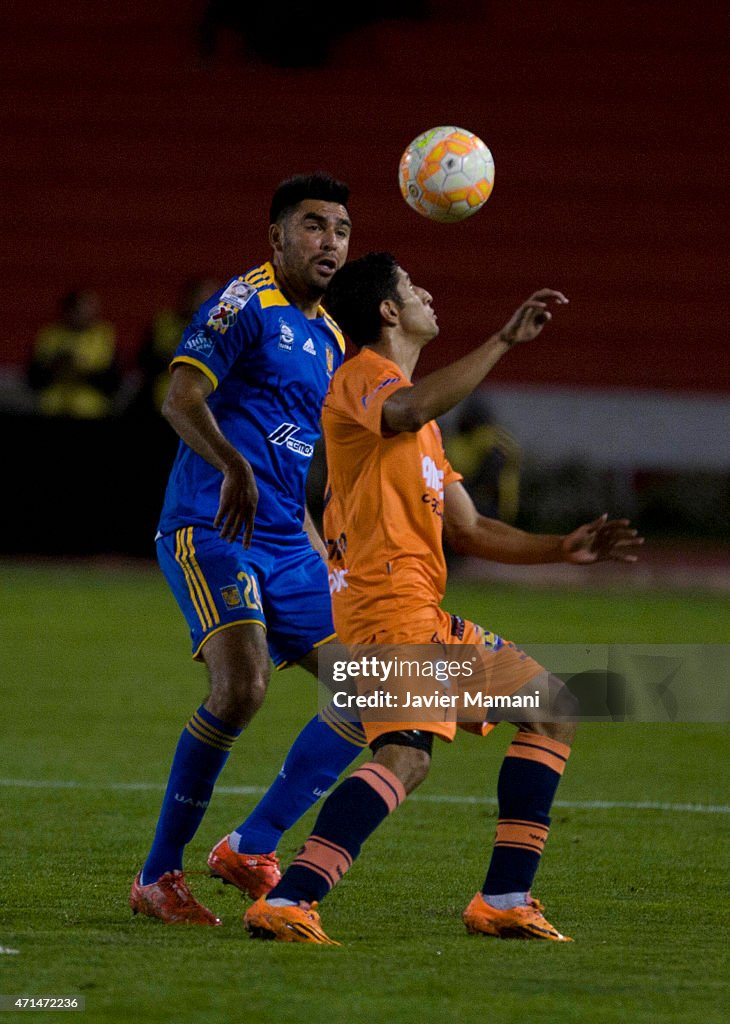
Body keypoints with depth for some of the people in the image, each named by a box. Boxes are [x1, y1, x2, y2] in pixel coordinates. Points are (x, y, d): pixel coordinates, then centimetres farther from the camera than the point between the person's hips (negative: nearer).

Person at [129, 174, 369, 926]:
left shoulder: (330, 337, 20)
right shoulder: (246, 303, -5)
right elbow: (181, 398, -19)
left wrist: (321, 552, 28)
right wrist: (234, 465, -35)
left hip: (286, 546, 9)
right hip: (209, 529, -9)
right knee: (242, 684, -26)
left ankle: (252, 846, 8)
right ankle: (159, 875, -14)